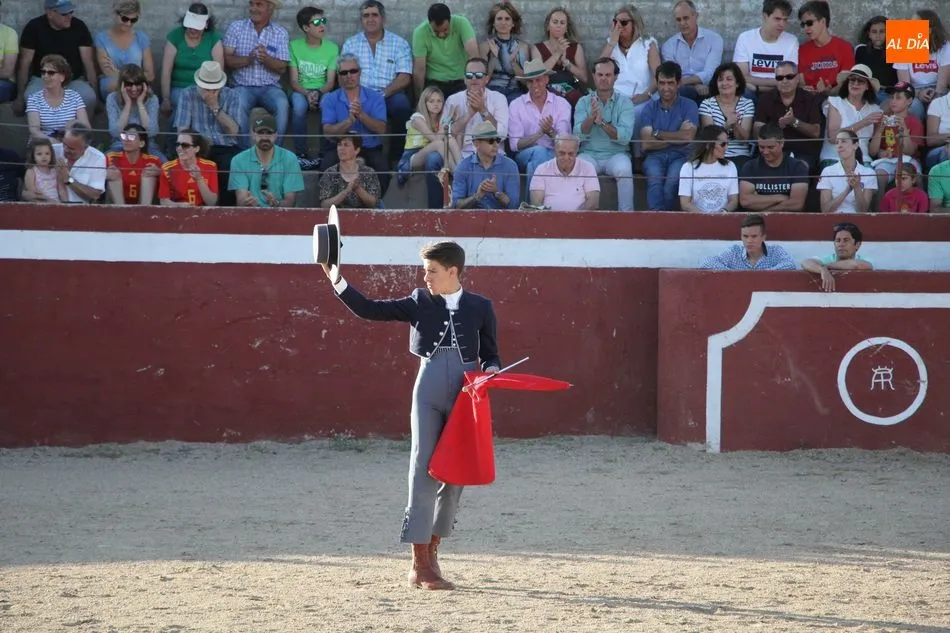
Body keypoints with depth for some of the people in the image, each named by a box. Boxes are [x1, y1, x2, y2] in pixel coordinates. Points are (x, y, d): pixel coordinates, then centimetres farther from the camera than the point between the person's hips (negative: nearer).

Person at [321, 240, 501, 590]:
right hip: (428, 393, -1)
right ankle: (420, 564, -8)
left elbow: (490, 354, 11)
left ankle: (432, 552, 22)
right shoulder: (419, 302, 6)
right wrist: (337, 281, -6)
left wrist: (491, 370, -11)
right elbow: (368, 309, 3)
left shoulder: (480, 307, 6)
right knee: (424, 472, -8)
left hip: (465, 397, 1)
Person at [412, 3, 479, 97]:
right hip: (434, 82, 0)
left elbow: (473, 54, -25)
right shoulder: (420, 32, -15)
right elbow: (419, 69, -12)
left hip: (460, 81, 0)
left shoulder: (461, 23, -15)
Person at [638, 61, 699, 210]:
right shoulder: (649, 108, 13)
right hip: (655, 156, 1)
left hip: (680, 155, -1)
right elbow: (646, 144, 1)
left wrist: (658, 134, 1)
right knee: (655, 180, -33)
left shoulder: (689, 106, 9)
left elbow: (688, 136, -6)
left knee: (672, 180, -34)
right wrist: (676, 137, -4)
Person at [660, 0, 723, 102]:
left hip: (709, 93, 0)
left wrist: (682, 81, -20)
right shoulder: (668, 46, 10)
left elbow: (709, 74, -7)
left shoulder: (714, 39, 4)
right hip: (683, 92, 0)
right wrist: (695, 86, -20)